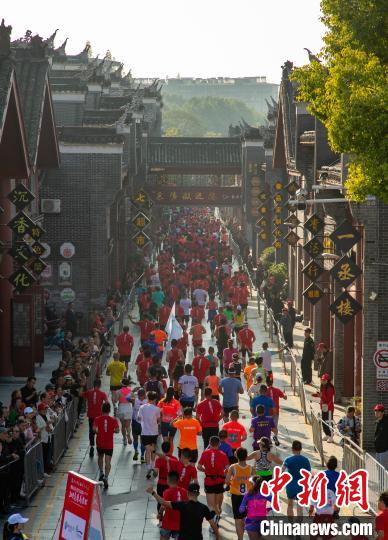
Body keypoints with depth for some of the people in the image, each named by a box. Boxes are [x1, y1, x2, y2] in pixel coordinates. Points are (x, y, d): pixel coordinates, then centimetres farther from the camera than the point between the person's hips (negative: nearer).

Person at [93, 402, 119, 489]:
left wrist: (98, 432, 6)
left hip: (100, 443, 1)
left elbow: (94, 429, -14)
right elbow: (117, 430, -10)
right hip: (109, 444, -1)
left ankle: (101, 472, 18)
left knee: (100, 457, 28)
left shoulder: (97, 419, -5)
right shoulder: (113, 420, -6)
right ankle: (106, 477, -18)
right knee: (107, 462, -2)